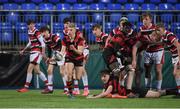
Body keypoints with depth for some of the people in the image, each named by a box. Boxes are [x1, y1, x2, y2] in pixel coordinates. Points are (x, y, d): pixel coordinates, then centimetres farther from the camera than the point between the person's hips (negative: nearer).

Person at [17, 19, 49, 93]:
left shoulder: (36, 32, -14)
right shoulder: (29, 32, 11)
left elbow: (42, 43, -14)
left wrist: (43, 53, -19)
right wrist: (23, 50, 25)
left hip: (37, 52, -9)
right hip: (32, 52, 9)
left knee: (29, 69, -10)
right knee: (37, 71, 10)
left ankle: (26, 87, -5)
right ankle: (47, 85, 19)